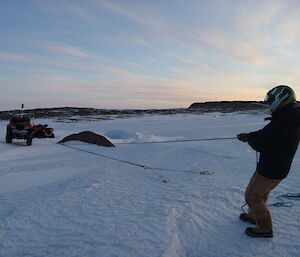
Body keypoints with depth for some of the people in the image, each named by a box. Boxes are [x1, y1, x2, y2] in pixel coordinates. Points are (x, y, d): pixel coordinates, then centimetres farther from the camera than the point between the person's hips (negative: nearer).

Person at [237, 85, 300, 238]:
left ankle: (265, 228, 20)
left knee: (252, 195, 7)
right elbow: (267, 135, 11)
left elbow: (259, 144, -25)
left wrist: (249, 137, -5)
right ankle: (254, 215, 44)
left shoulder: (280, 123, -29)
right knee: (262, 192, 26)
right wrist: (250, 136, 7)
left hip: (269, 170, -9)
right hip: (281, 168, 9)